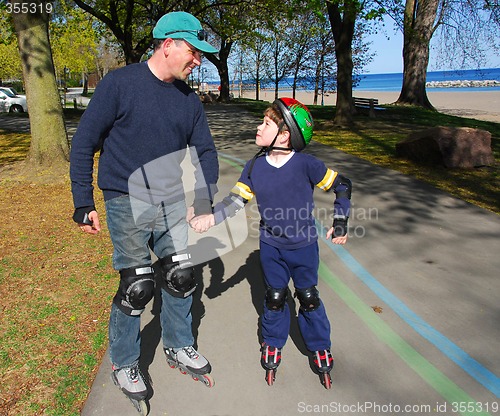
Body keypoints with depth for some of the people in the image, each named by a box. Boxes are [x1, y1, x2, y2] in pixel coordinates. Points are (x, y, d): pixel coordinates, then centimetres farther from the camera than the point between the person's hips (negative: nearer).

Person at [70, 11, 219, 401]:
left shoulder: (189, 99, 5)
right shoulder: (119, 83, -10)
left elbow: (205, 151, 11)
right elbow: (83, 143, -7)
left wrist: (204, 199, -2)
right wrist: (83, 203, -9)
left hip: (171, 201, 5)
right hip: (127, 201, -5)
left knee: (181, 276, 7)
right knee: (138, 287, -3)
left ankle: (179, 347, 32)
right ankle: (124, 364, 23)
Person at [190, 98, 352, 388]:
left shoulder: (305, 165, -18)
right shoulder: (255, 167, -7)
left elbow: (342, 185, -8)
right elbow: (237, 200, -5)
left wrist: (341, 223, -6)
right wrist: (211, 218, -19)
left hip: (304, 245, -2)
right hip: (271, 247, 3)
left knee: (309, 297, 11)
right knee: (275, 297, 13)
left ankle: (320, 347, 34)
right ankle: (273, 344, 38)